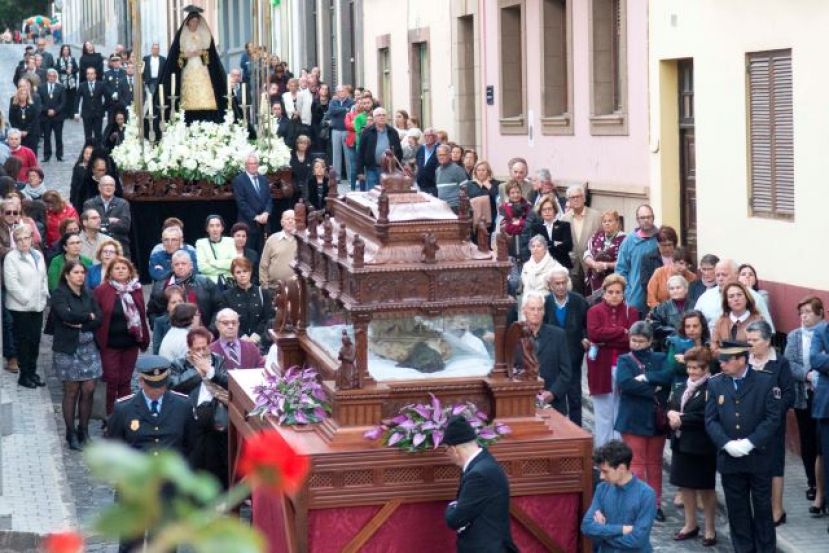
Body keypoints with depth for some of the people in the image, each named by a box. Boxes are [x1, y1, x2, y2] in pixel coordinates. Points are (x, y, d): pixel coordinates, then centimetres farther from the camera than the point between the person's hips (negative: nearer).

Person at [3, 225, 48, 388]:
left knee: (35, 340, 10)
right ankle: (23, 374, 8)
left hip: (37, 306, 6)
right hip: (20, 307, -6)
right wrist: (26, 299, -15)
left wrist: (44, 295, 6)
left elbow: (43, 278, 17)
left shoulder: (38, 255, 11)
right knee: (23, 341, 1)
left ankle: (32, 372, 21)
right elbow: (11, 284, -16)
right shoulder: (11, 258, -10)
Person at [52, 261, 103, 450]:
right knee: (71, 391, 0)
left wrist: (80, 323, -14)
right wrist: (88, 316, -8)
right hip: (67, 348, -4)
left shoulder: (88, 295, 10)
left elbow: (98, 319, 0)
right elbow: (66, 314, -21)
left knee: (88, 390, 1)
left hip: (89, 347, 4)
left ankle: (83, 430, 14)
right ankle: (71, 434, 8)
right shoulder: (59, 294, -4)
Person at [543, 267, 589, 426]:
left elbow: (587, 325, 7)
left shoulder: (579, 301, -4)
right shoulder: (545, 304, -7)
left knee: (574, 398, 6)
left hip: (573, 358, 1)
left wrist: (585, 339, -11)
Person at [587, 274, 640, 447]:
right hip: (602, 369, -1)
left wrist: (605, 341, -11)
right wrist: (622, 331, -12)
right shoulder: (594, 311, 3)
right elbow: (593, 333, -15)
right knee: (604, 416, 2)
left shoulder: (631, 312, 7)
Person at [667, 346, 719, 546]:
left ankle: (710, 528, 18)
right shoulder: (682, 387, 11)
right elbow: (671, 407, 13)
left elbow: (706, 417, -22)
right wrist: (672, 414, -10)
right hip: (681, 443, 7)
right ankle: (690, 525, 28)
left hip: (702, 446, -7)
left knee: (705, 488, 6)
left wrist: (682, 420, -17)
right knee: (685, 485, 14)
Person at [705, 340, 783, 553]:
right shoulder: (715, 383, 3)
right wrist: (727, 444, -15)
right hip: (729, 458, 3)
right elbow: (711, 420, 0)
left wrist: (749, 443, -17)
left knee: (762, 507, 7)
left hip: (759, 457, -2)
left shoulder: (766, 381, -5)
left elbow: (772, 418, -9)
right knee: (737, 509, 7)